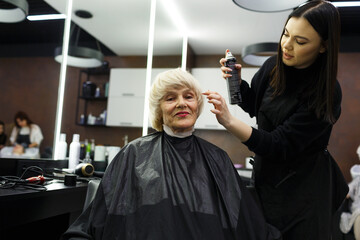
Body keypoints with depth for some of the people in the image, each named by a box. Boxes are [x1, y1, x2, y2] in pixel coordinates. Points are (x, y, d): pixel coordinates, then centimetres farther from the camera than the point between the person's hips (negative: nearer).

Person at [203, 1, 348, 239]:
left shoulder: (326, 93, -23)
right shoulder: (274, 66, -7)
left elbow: (280, 146, -25)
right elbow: (254, 106, 11)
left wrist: (229, 122, -35)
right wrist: (237, 82, -8)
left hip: (302, 186, -5)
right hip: (267, 175, 5)